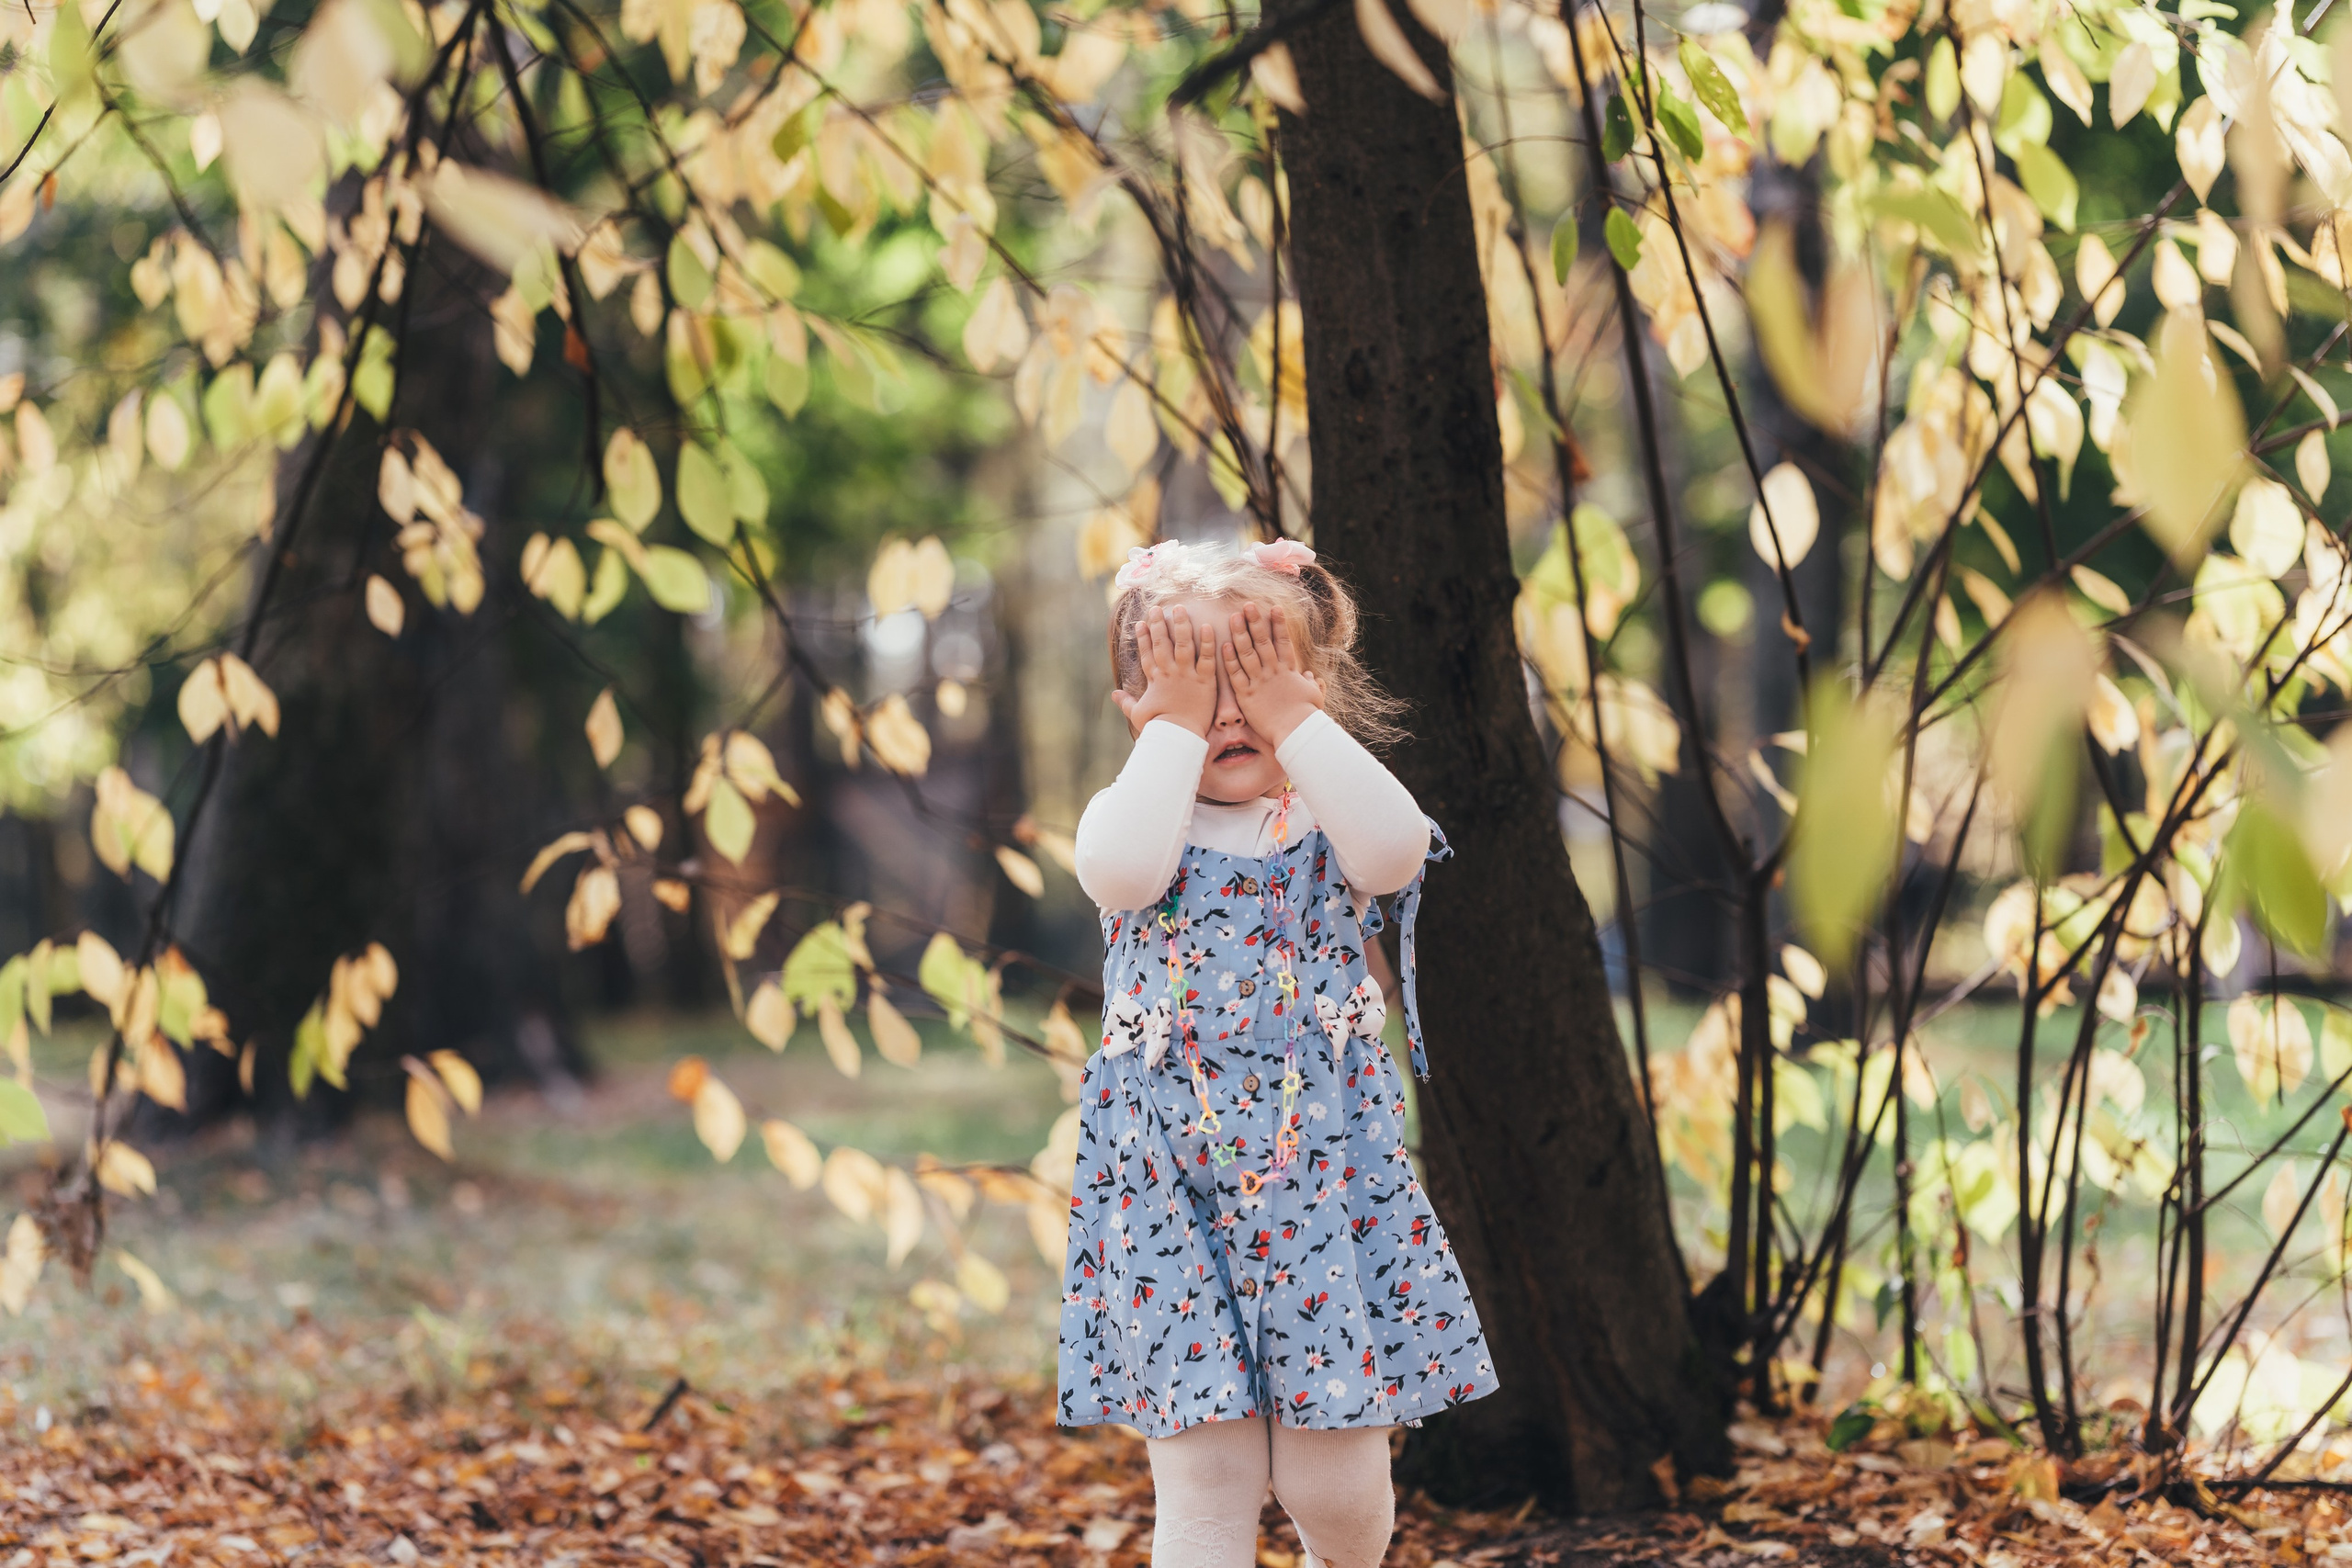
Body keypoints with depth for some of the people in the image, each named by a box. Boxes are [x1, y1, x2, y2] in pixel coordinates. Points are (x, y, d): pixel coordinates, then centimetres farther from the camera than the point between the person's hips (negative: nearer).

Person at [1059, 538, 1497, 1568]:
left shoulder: (1330, 819, 5)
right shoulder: (1134, 820, 3)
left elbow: (1395, 850, -20)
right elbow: (1121, 872, -22)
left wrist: (1291, 716, -14)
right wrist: (1175, 729, -13)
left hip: (1325, 1169, 1)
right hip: (1168, 1179, -1)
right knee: (1203, 1483, -2)